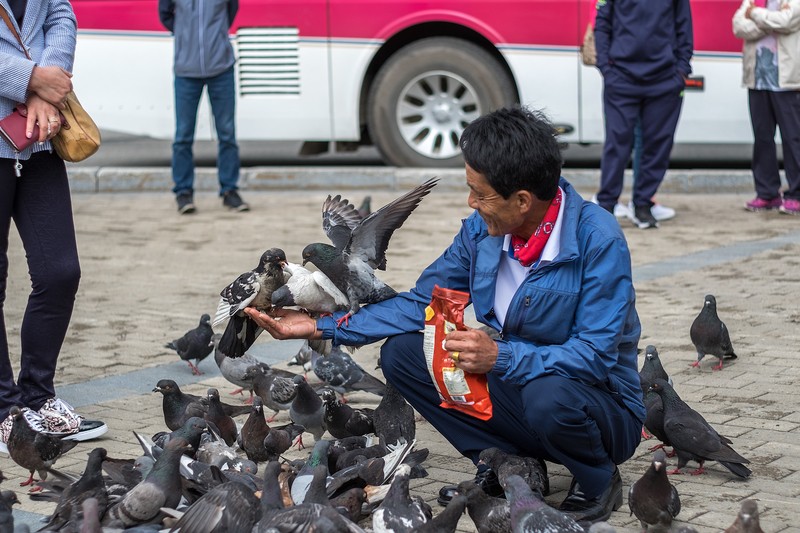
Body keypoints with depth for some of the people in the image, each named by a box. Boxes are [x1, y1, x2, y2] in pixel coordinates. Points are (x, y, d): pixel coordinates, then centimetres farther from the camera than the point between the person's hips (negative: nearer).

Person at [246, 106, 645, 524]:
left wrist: (500, 357, -41)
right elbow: (422, 303, 2)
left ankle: (598, 482, -5)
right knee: (402, 352, -6)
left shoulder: (598, 239, -25)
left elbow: (595, 356, -30)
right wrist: (322, 327, -4)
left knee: (549, 395, -40)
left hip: (599, 402, -6)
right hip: (511, 382, 6)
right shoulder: (482, 228, -6)